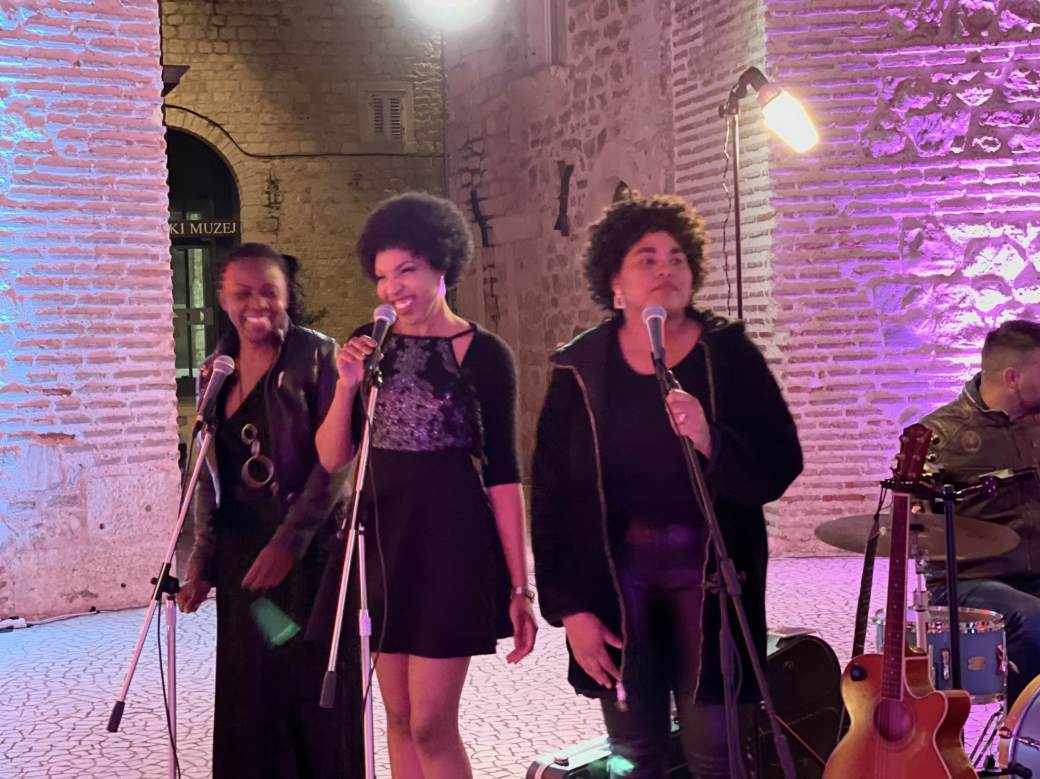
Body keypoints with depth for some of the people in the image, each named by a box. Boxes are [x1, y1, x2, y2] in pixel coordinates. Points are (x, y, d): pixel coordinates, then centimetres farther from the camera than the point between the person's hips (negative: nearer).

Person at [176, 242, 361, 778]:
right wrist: (201, 559, 7)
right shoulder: (218, 368, 9)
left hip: (308, 549, -5)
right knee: (249, 689, 9)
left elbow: (334, 460, -13)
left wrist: (288, 542, -19)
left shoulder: (315, 356, -8)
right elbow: (209, 473, 11)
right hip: (240, 551, 5)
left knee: (310, 687, 1)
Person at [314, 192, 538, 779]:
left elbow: (502, 473, -6)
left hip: (449, 539, -5)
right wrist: (347, 385, -13)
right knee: (399, 718, 12)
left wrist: (520, 586, -8)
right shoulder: (369, 346, 5)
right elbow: (332, 459, 4)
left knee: (431, 725, -6)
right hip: (381, 537, 5)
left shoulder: (484, 354, -7)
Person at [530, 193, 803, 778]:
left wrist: (712, 444, -28)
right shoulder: (582, 368, -1)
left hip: (709, 570, -1)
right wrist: (568, 605, -4)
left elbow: (780, 468, -9)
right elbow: (552, 496, 0)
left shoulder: (729, 355, -4)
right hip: (617, 571, 1)